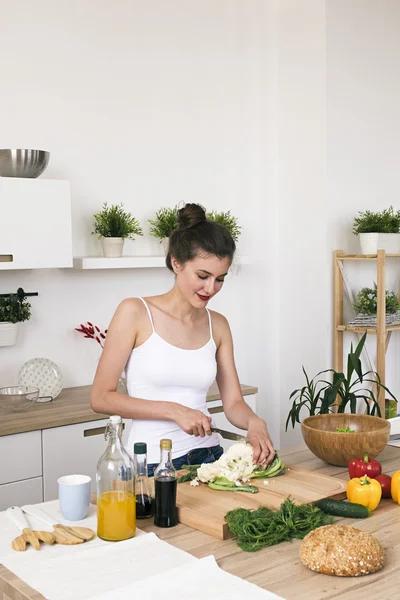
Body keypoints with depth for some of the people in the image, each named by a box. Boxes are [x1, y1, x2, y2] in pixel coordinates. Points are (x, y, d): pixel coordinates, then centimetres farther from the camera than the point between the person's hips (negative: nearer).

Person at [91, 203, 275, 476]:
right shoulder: (135, 312, -7)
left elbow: (233, 402, 9)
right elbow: (101, 397, -7)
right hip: (151, 465, -3)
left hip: (208, 458, 4)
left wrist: (255, 423, -13)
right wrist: (173, 411, -15)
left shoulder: (217, 325, 6)